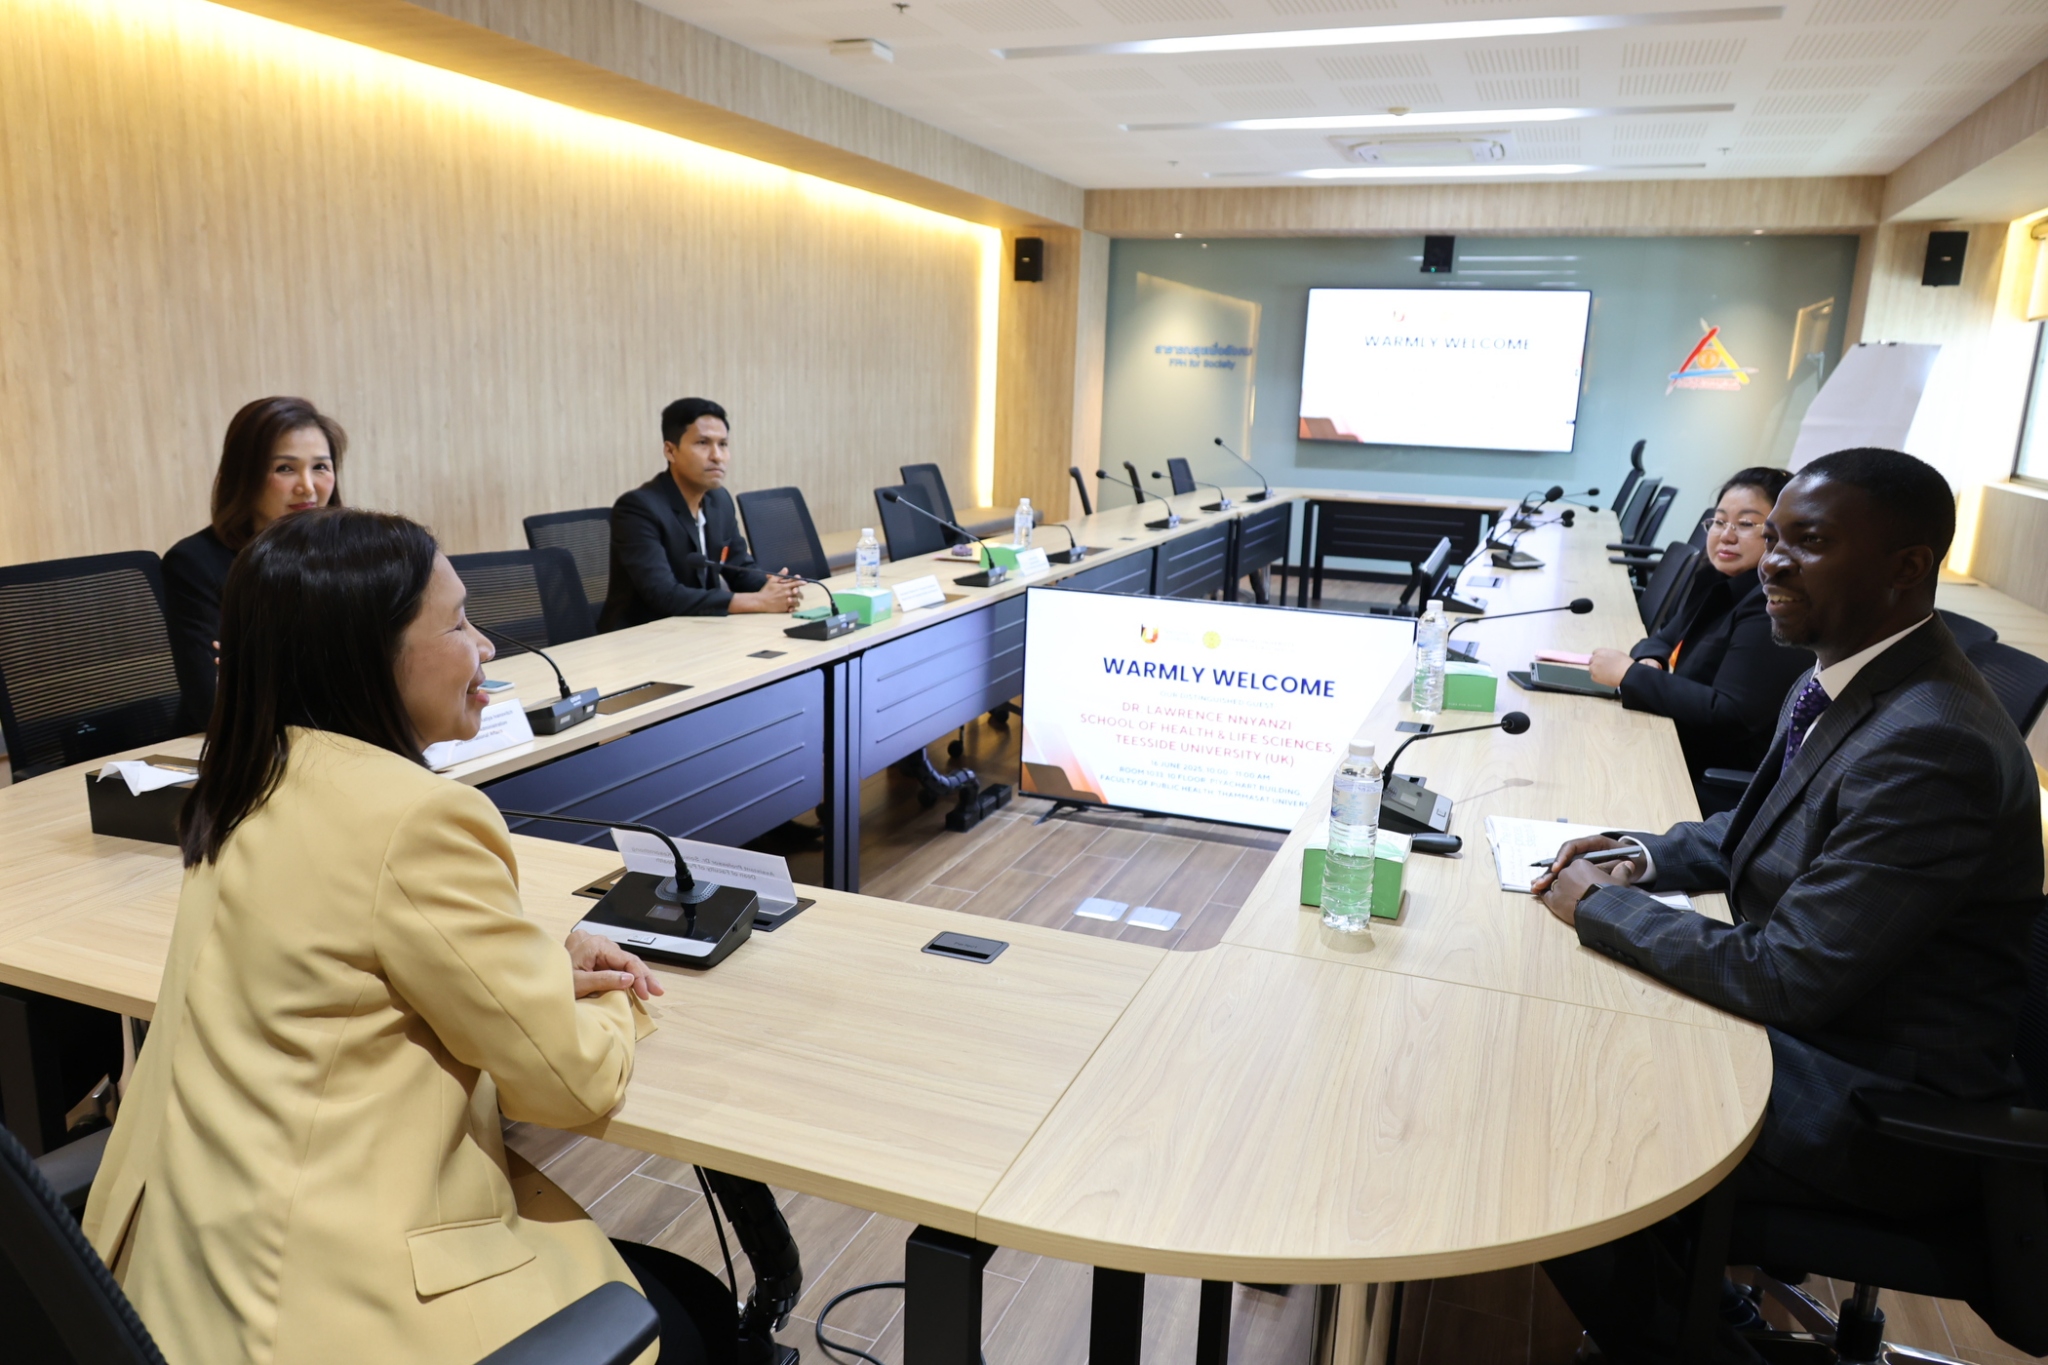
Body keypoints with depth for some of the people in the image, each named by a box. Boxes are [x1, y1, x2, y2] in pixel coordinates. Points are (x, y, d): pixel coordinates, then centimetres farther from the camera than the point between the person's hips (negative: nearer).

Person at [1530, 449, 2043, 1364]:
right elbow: (1764, 825, 18)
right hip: (1813, 1011, 9)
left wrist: (1598, 905, -18)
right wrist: (1646, 859, 1)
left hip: (1876, 1105, -9)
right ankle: (1675, 1286, 28)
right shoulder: (1841, 683, 0)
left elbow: (1788, 977, -28)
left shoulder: (1930, 746, -29)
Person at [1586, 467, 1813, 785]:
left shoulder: (1776, 610, -21)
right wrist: (1648, 664, -8)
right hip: (1677, 745, 8)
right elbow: (1666, 640, 16)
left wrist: (1630, 674, -21)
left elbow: (1731, 717, -26)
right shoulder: (1720, 583, 7)